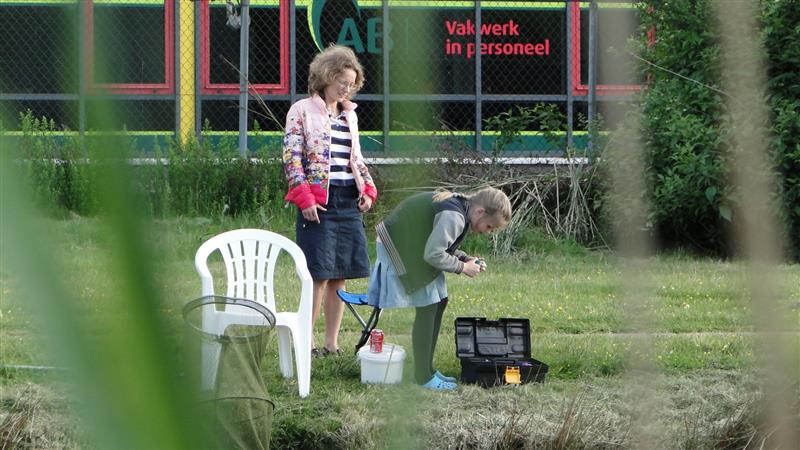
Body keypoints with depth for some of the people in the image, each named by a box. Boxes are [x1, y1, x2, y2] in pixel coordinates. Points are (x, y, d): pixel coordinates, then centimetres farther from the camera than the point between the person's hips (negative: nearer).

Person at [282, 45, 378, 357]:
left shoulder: (349, 114, 18)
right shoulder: (303, 112, -2)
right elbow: (291, 157, -8)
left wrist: (368, 190, 8)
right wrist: (304, 198, -16)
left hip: (349, 202, 6)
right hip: (319, 202, -6)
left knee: (340, 276, 5)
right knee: (320, 275, -11)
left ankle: (331, 343, 10)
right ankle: (304, 341, -6)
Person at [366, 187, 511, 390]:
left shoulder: (458, 206, 5)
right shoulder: (454, 217, -27)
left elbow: (442, 245, 14)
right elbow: (434, 254, -29)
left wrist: (467, 259, 0)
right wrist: (463, 267, -17)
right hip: (400, 246, -11)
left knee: (439, 302, 11)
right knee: (427, 307, -11)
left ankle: (427, 370, 18)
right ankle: (423, 377, -7)